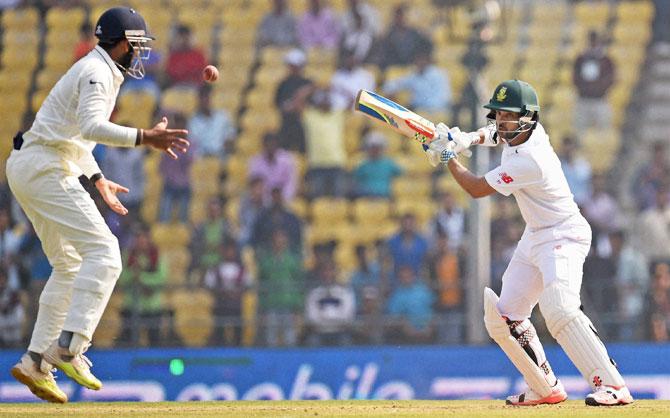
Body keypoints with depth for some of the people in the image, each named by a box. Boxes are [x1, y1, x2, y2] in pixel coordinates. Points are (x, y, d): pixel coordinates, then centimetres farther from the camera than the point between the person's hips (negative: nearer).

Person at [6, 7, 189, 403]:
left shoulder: (97, 71, 22)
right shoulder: (97, 72, -11)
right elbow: (91, 127, -29)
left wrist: (98, 180, 34)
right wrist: (145, 138, -37)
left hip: (27, 168, 11)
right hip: (46, 168, -11)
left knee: (70, 266, 14)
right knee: (103, 251, -17)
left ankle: (36, 362, 11)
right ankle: (69, 346, -27)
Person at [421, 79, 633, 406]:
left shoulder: (529, 161, -28)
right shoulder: (515, 132, -1)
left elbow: (477, 189, -18)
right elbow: (495, 131, 26)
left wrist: (448, 156, -5)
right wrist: (467, 139, 6)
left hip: (563, 236, -10)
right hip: (534, 238, 10)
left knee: (559, 308, -33)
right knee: (502, 318, 7)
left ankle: (613, 387, -35)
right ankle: (546, 389, 17)